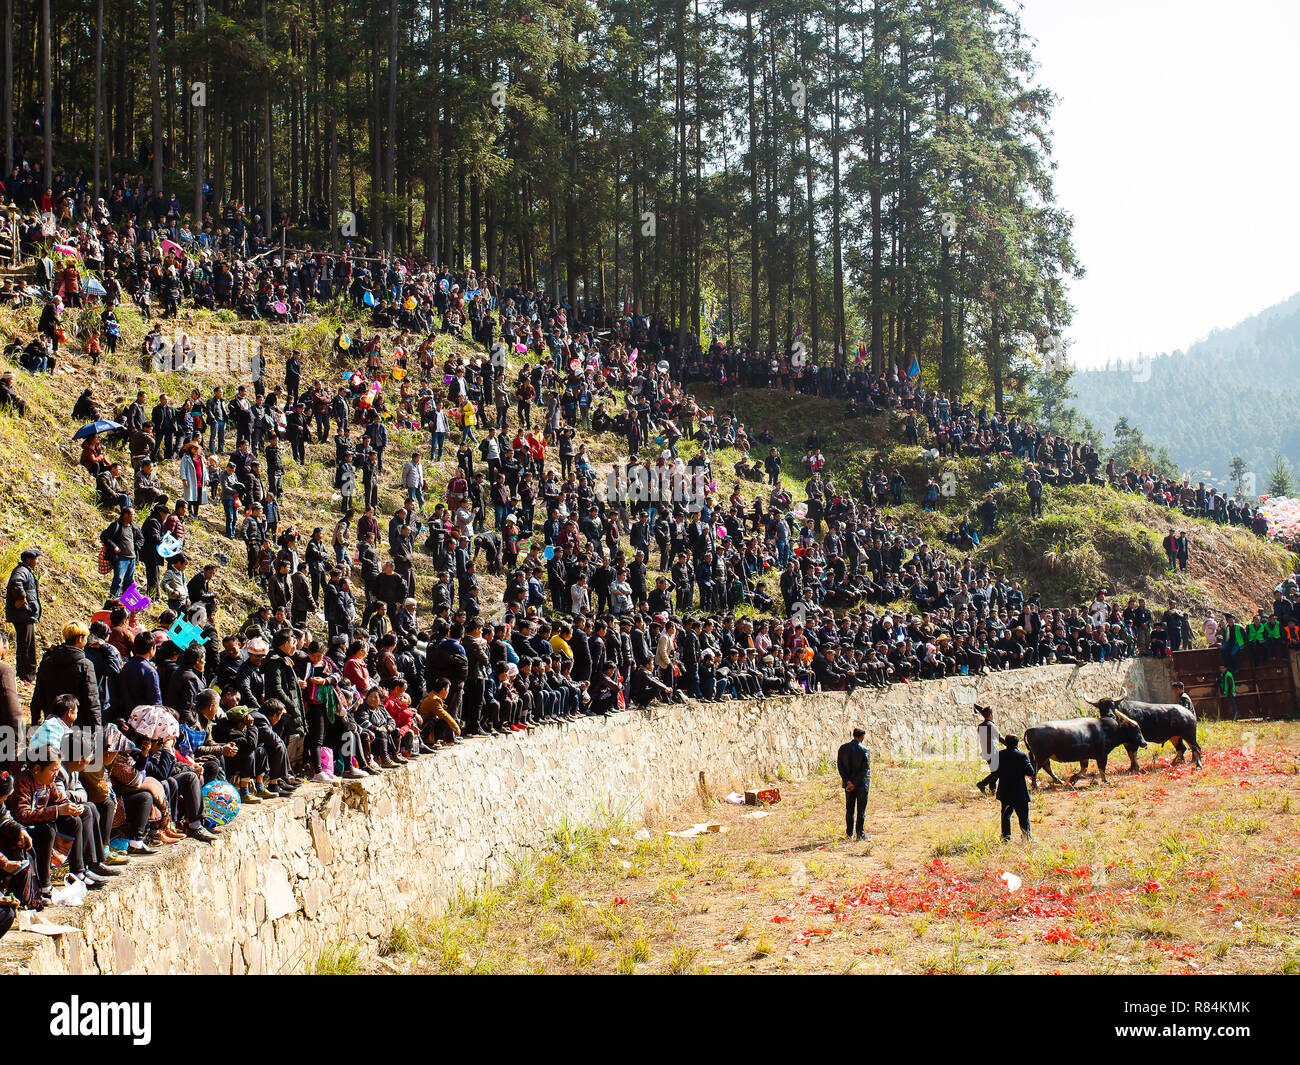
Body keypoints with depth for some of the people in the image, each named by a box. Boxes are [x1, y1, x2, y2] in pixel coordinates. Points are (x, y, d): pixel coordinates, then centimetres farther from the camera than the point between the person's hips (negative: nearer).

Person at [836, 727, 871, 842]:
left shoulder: (843, 749, -1)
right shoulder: (864, 750, -14)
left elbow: (840, 765, -5)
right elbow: (865, 770, -17)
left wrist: (847, 781, -10)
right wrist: (854, 784, -14)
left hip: (848, 782, 4)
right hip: (862, 784, -4)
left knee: (849, 809, 12)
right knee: (861, 810, 4)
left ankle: (849, 834, 15)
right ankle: (860, 834, 6)